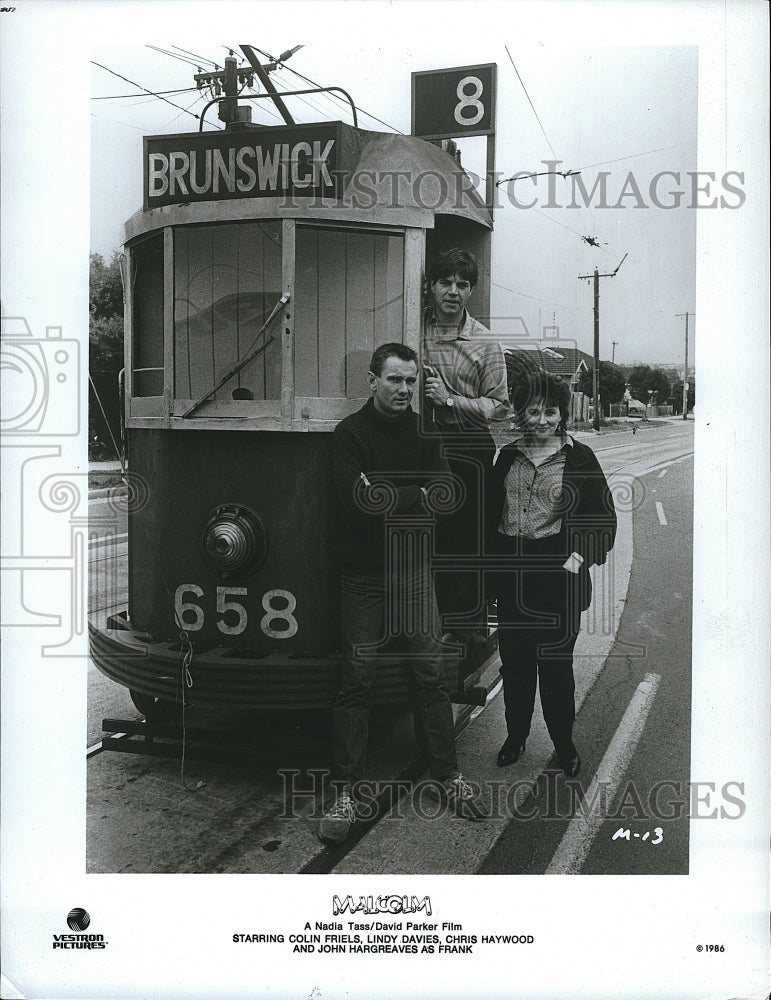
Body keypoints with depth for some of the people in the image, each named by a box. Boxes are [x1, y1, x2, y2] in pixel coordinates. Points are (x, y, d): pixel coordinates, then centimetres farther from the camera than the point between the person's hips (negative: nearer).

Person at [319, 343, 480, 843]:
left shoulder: (423, 431, 8)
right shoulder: (351, 433, -5)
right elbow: (361, 500, -20)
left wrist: (387, 495, -16)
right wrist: (417, 494, -12)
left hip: (414, 571, 4)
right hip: (364, 575, -4)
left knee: (431, 674, 8)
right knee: (357, 681, 0)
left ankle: (448, 774, 21)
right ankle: (349, 790, 9)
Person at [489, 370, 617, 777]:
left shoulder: (579, 457, -2)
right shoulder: (508, 456, 8)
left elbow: (604, 516, -1)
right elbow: (492, 511, 16)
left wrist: (580, 556, -13)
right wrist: (491, 562, 8)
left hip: (558, 575, -3)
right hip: (512, 575, 4)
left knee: (556, 663, 3)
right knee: (514, 660, 11)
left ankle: (564, 743, 20)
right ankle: (516, 735, 28)